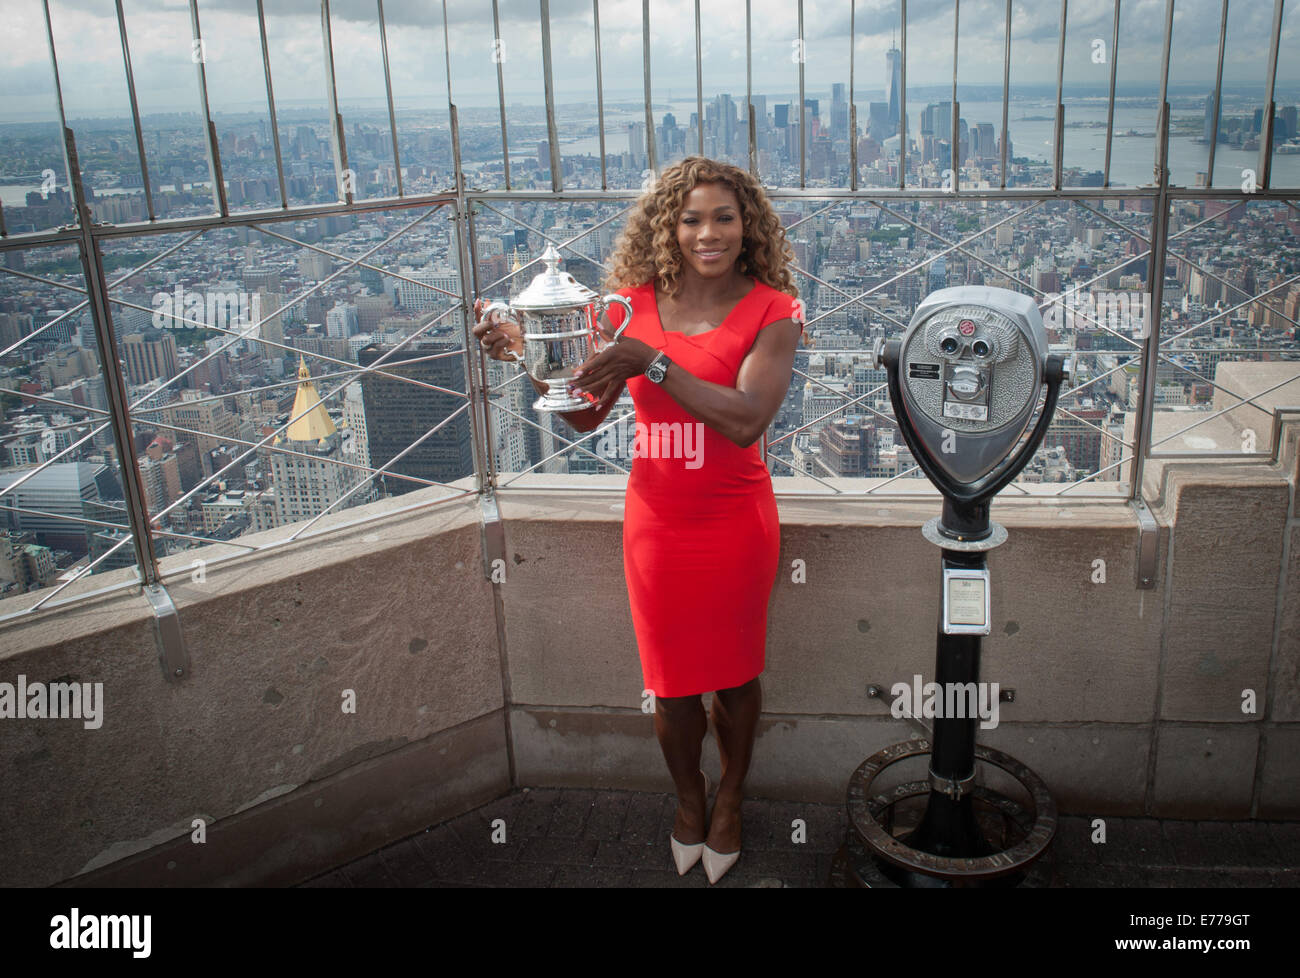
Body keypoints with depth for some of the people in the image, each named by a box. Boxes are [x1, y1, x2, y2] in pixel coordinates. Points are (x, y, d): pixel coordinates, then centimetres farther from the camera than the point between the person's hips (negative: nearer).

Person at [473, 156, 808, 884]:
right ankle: (689, 797, 42)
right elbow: (585, 413, 1)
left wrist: (652, 362, -27)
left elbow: (746, 421, -23)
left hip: (735, 519, -2)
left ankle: (730, 801, 42)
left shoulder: (771, 310, -9)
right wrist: (528, 354, -14)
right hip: (656, 519, 2)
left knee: (736, 673, 15)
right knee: (673, 681, 13)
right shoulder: (636, 304, -1)